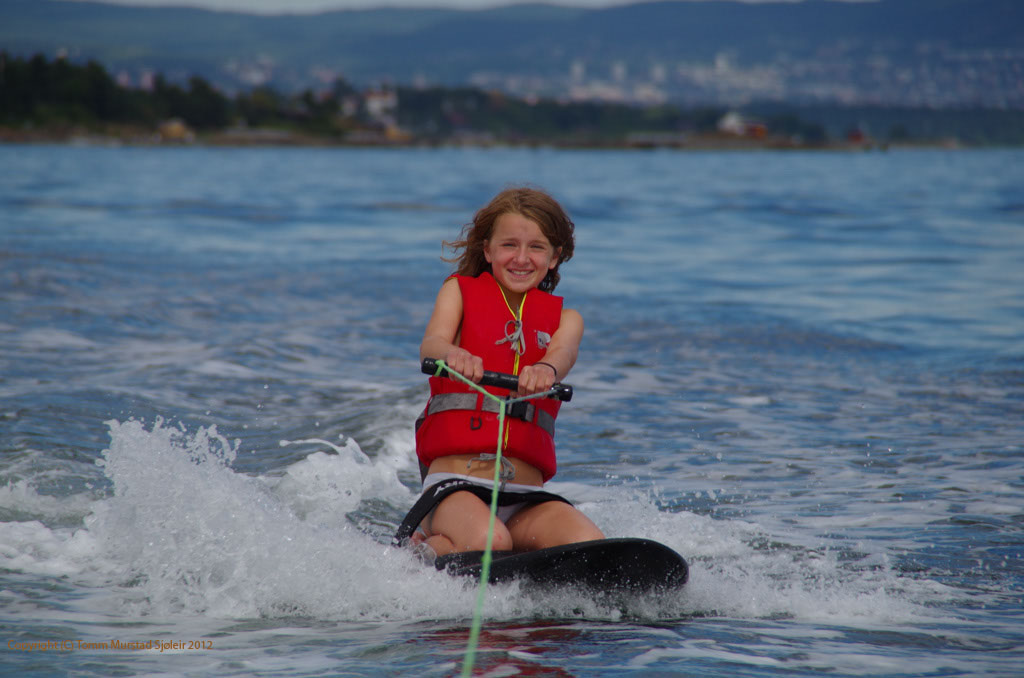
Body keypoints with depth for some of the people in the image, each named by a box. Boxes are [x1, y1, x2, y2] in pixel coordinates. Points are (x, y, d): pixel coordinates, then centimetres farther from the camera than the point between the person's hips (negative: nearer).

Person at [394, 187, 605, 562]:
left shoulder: (564, 319, 19)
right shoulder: (460, 291, 14)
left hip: (526, 499, 3)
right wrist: (453, 354, -34)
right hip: (454, 487, -3)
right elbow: (431, 344, -7)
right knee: (488, 542, -35)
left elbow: (563, 353, -5)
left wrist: (545, 370, -33)